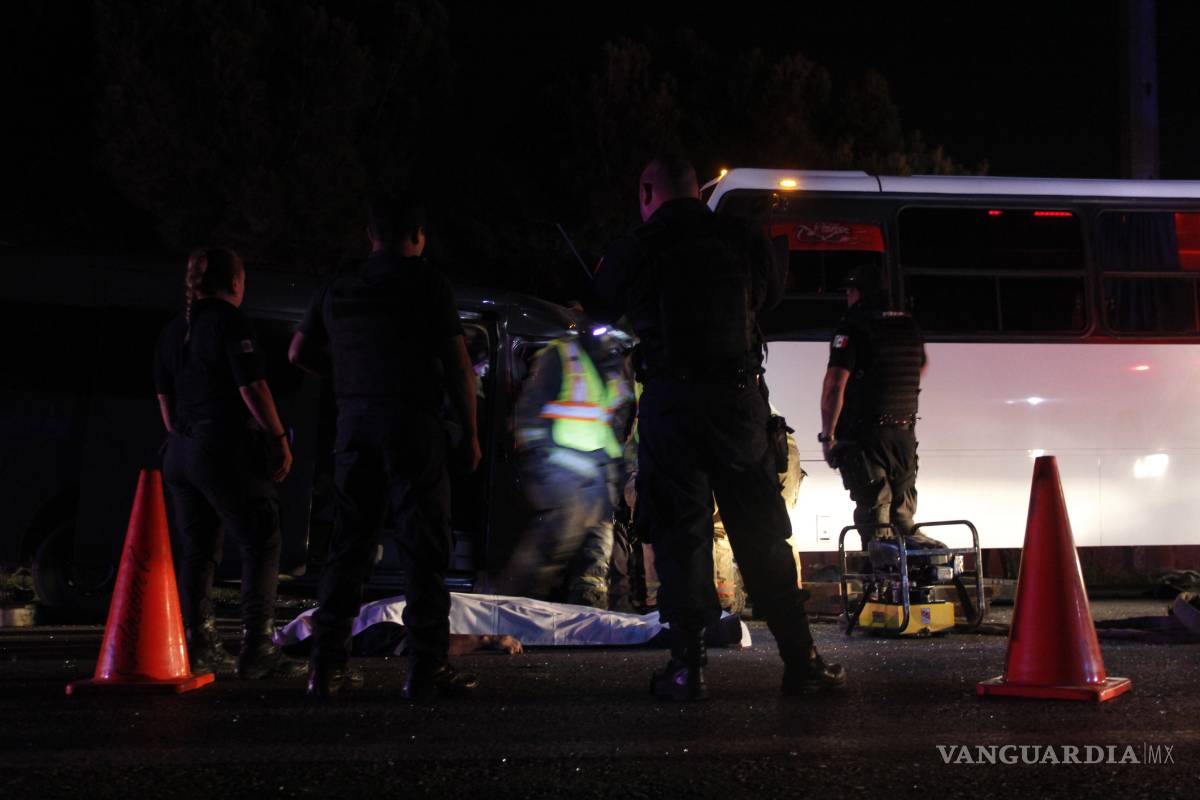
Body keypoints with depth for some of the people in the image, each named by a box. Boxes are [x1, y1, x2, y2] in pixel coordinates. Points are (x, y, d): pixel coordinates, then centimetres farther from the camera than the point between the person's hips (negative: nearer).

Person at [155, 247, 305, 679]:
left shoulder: (173, 331, 13)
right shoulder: (231, 323, -10)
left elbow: (165, 400, 17)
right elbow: (252, 388, -15)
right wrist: (280, 439, -9)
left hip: (183, 453, 8)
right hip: (228, 451, -8)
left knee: (198, 550, 13)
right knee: (261, 544, -3)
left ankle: (199, 645, 15)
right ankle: (256, 649, -9)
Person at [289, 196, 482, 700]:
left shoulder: (338, 291, 13)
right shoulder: (428, 283, -1)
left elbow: (299, 353, 20)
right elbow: (457, 364, -4)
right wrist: (470, 432, 1)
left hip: (355, 425, 5)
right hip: (413, 422, -4)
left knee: (349, 546, 8)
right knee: (424, 549, -2)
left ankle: (328, 665, 6)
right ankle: (426, 670, -5)